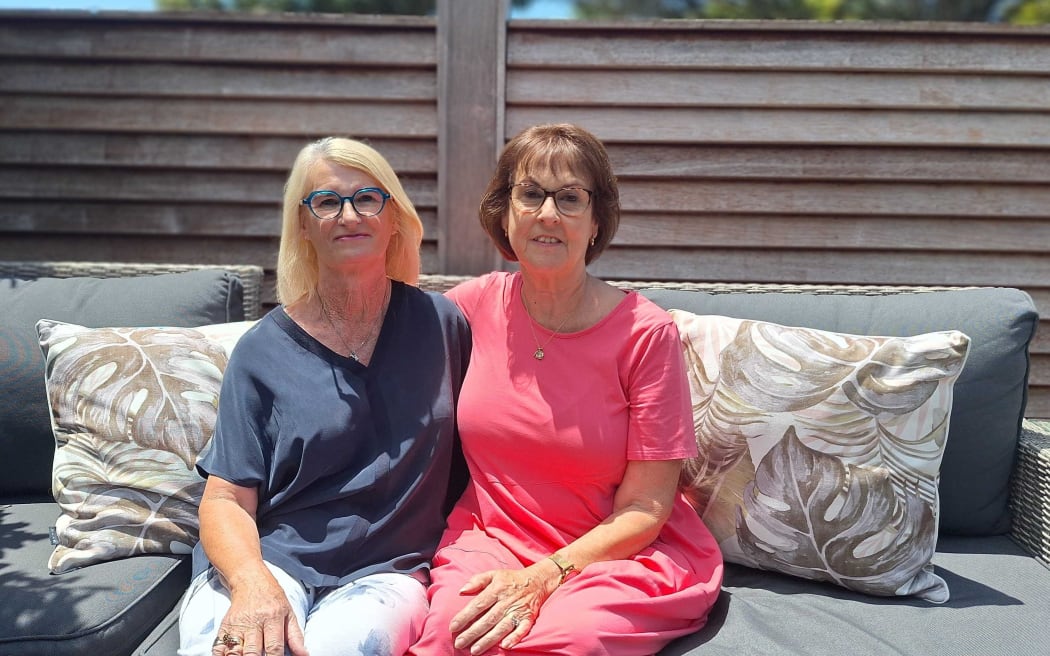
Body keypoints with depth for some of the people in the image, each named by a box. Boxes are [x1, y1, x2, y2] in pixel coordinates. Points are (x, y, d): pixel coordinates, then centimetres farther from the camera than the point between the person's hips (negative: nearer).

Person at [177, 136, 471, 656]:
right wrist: (251, 580, -20)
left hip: (385, 570, 0)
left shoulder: (442, 324, 7)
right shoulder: (263, 350, 4)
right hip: (267, 557, 0)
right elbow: (226, 498, 0)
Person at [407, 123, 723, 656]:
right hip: (490, 537, 2)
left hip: (623, 553, -1)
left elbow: (645, 508, -7)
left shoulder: (646, 332, -9)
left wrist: (543, 577, -20)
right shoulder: (473, 306, -1)